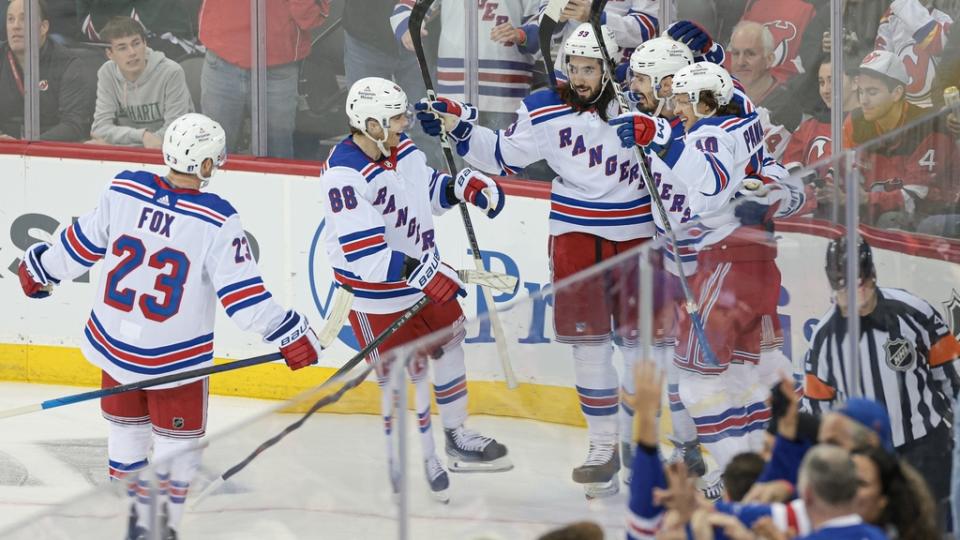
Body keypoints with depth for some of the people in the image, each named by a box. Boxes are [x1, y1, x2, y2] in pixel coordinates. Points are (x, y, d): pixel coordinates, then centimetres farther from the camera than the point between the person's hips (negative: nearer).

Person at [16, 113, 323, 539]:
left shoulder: (123, 190, -11)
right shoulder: (217, 221, -21)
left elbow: (83, 244, 3)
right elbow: (242, 295, -19)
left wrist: (40, 267, 21)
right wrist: (290, 333, -10)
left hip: (113, 343, 4)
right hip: (176, 356, -4)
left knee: (126, 428, 22)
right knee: (178, 441, 14)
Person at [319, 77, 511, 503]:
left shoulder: (403, 149, -2)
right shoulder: (344, 175, -29)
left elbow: (428, 187, 20)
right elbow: (361, 252, -34)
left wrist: (464, 185, 0)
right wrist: (422, 274, -37)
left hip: (425, 273, 9)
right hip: (378, 294, -9)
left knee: (449, 347, 21)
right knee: (405, 376, -1)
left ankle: (457, 438, 41)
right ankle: (416, 463, 16)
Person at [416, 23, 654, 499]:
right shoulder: (546, 111, -5)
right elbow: (503, 156, 6)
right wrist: (458, 127, -4)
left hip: (635, 234, 0)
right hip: (577, 233, 0)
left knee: (636, 338, 6)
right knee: (588, 341, -2)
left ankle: (635, 438, 22)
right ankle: (603, 449, 5)